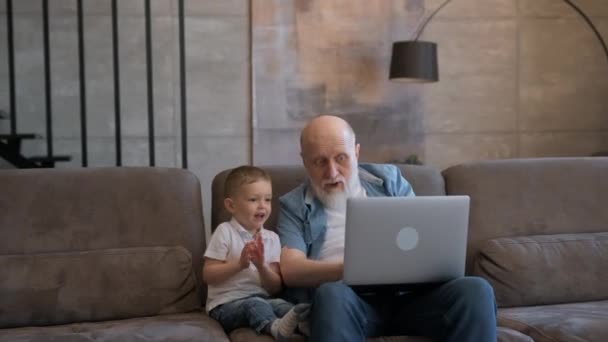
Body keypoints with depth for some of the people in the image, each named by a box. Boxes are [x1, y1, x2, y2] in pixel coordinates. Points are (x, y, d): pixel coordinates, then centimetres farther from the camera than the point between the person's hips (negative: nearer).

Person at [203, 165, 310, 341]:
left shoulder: (272, 238, 9)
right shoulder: (225, 232, -2)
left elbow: (275, 288, 4)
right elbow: (208, 276, -7)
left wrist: (262, 267, -16)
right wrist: (239, 264, -20)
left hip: (262, 299, 4)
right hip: (226, 305, -4)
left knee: (282, 305, -28)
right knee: (255, 304, -34)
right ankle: (274, 327, -61)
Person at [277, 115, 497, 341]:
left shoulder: (389, 179, 19)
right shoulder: (294, 205, 13)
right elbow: (291, 270, -3)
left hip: (408, 292, 3)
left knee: (475, 290, -27)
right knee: (333, 294, -38)